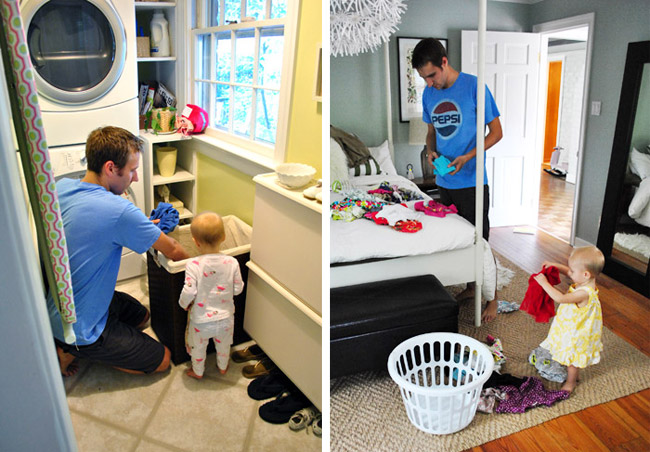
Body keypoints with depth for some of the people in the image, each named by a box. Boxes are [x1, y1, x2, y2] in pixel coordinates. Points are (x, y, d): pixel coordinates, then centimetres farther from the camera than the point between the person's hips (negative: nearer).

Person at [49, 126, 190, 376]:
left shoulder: (61, 187, -6)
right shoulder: (119, 211, -32)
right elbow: (173, 251, -18)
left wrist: (146, 227, 6)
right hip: (79, 326, -8)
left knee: (141, 315, 28)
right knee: (162, 359, 6)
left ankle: (68, 345, 15)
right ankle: (72, 351, 3)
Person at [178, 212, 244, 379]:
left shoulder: (193, 265, -25)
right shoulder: (232, 263, -17)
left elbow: (189, 292, -25)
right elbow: (238, 289, -8)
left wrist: (183, 303, -3)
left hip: (201, 320, -2)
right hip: (225, 319, 2)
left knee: (198, 347, 26)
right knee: (223, 345, 30)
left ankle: (198, 372, 48)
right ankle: (223, 367, 53)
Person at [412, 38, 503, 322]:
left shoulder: (473, 87, -12)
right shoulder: (429, 93, 5)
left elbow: (496, 132, -8)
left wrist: (468, 157, -21)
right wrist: (430, 151, -4)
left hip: (472, 181, -6)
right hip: (444, 181, 6)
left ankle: (492, 298, 15)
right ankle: (469, 286, 33)